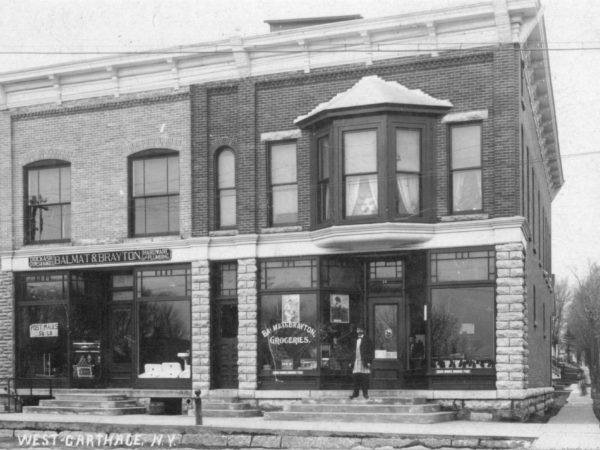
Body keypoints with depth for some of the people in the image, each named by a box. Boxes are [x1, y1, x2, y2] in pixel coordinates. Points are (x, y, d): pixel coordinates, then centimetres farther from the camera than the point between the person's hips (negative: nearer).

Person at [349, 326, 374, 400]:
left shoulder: (366, 339, -2)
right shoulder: (356, 340, 15)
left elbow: (371, 351, -5)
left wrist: (369, 361, -11)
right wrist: (352, 361, 13)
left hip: (364, 362, -5)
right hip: (356, 362, 5)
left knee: (365, 378, -2)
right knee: (355, 377, -1)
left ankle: (365, 393, 7)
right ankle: (355, 393, 3)